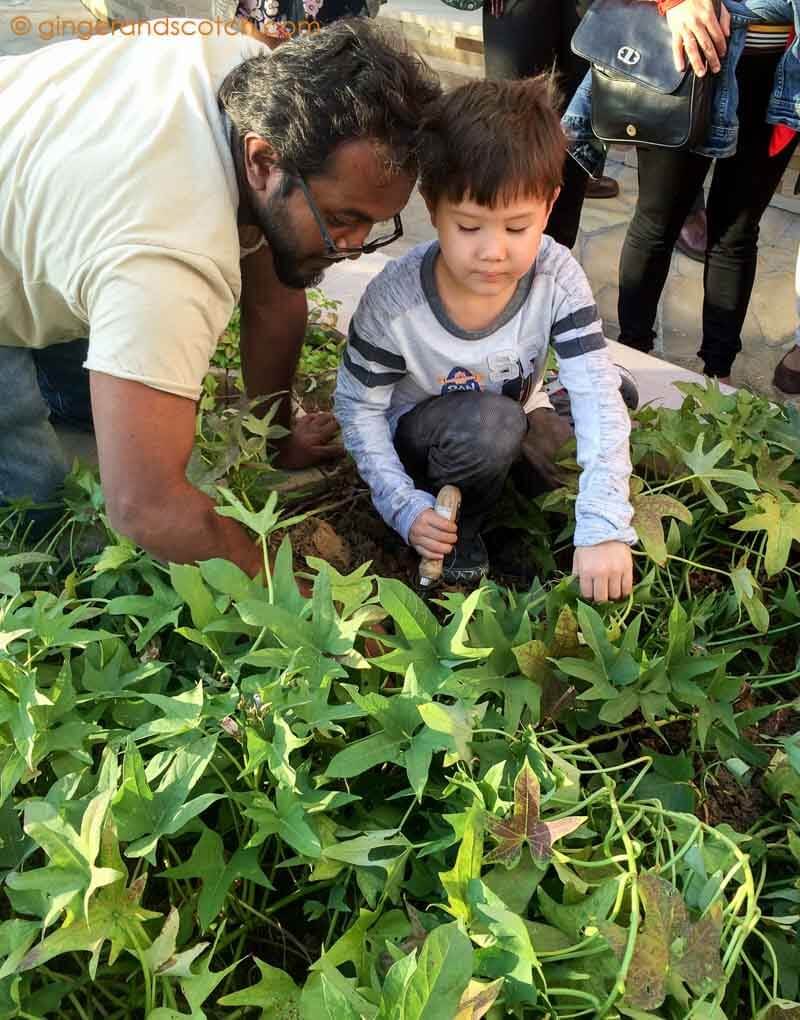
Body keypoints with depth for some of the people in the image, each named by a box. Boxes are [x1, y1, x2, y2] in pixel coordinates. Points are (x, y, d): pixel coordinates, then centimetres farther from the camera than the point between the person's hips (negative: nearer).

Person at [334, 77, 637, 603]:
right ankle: (459, 531, -7)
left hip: (511, 425, 4)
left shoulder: (558, 278, -24)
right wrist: (405, 505, -26)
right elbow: (359, 407, -16)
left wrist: (603, 528, -40)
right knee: (489, 423, -35)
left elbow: (598, 398, -30)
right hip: (417, 435, -4)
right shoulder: (393, 300, -29)